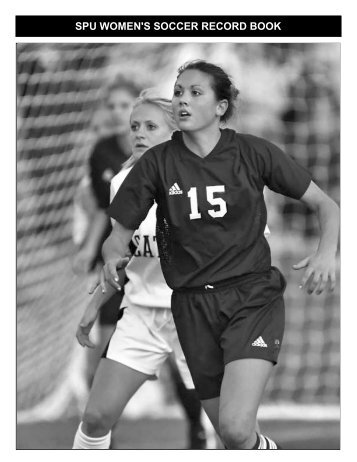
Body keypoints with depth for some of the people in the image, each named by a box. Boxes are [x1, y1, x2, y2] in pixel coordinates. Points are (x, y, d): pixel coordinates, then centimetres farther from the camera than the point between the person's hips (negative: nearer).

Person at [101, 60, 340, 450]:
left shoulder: (252, 152, -3)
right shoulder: (157, 163, 0)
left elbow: (325, 205, 4)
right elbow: (120, 232, 7)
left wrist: (327, 252, -16)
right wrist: (112, 256, -16)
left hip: (253, 298, -3)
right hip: (194, 305, 3)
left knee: (236, 427, -23)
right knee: (227, 433, 7)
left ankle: (263, 449, 8)